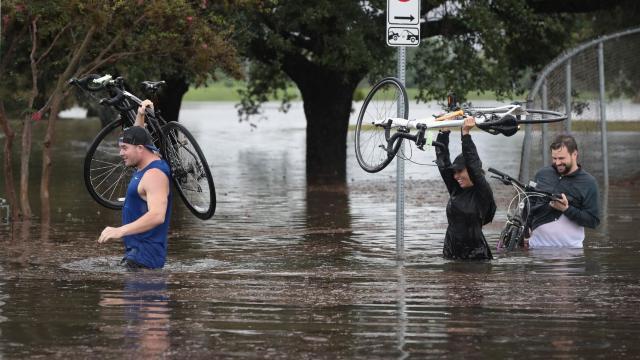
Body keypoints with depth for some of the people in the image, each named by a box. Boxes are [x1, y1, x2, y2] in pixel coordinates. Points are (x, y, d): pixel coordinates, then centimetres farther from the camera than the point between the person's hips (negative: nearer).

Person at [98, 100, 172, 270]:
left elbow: (157, 215, -32)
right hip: (136, 249, 10)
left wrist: (120, 231, -38)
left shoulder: (155, 174, -18)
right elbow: (135, 138, 38)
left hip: (146, 254, -10)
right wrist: (140, 116, 22)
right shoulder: (145, 165, 14)